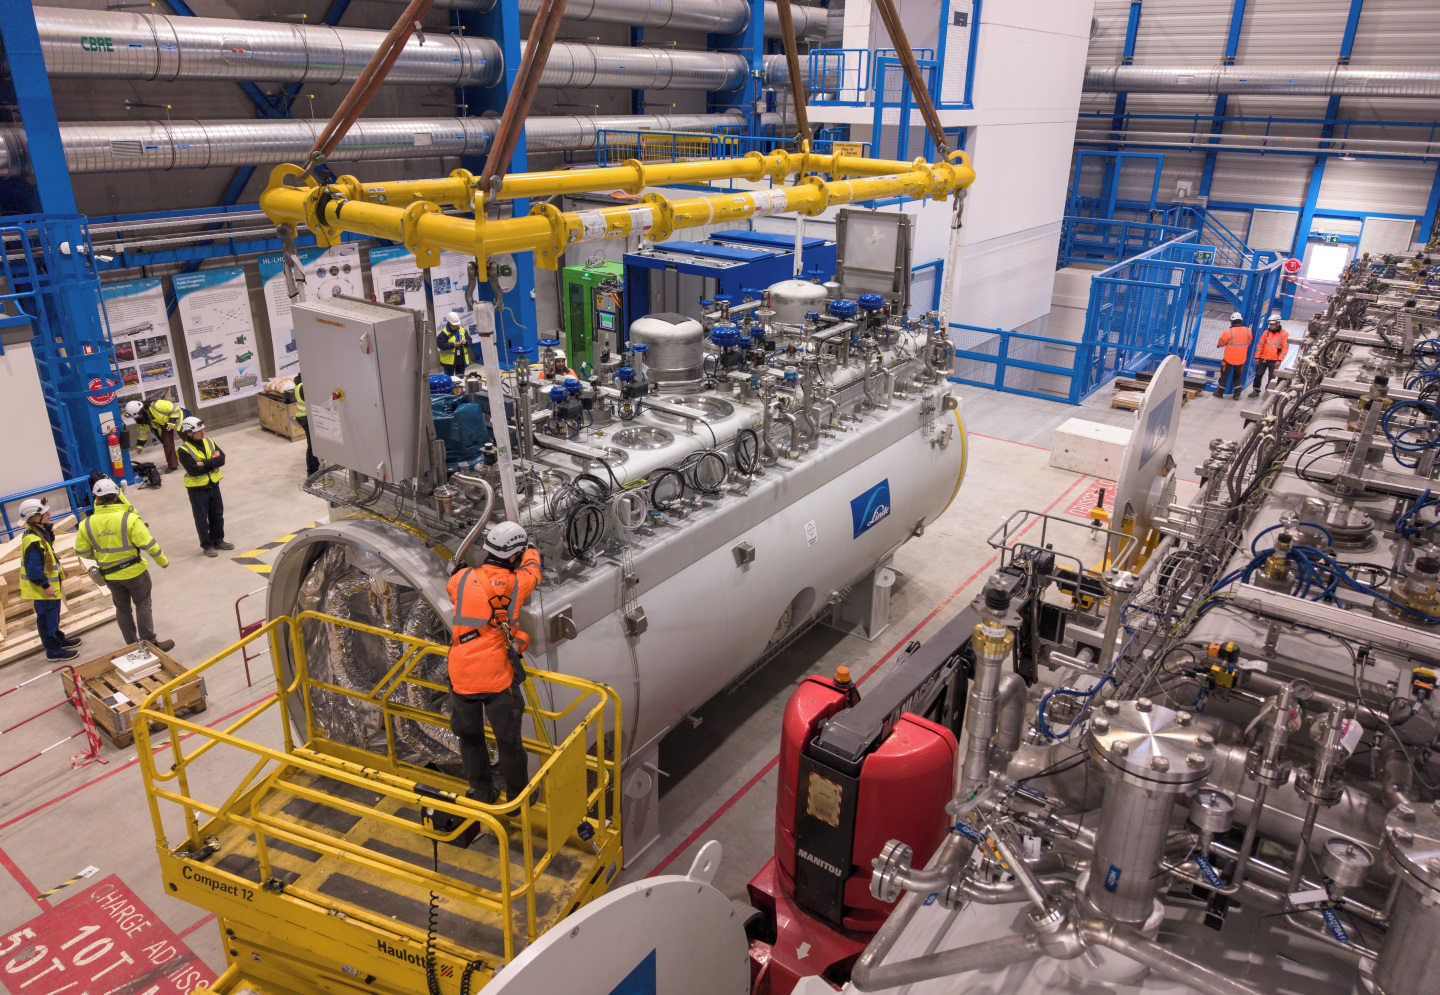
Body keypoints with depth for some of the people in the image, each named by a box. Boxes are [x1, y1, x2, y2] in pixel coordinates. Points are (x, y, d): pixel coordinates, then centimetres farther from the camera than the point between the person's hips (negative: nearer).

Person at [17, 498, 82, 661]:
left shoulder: (42, 533, 3)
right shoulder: (33, 541, -29)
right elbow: (33, 569, -27)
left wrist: (58, 566, 23)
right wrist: (45, 586, -24)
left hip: (51, 583, 10)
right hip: (43, 588, -10)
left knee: (53, 615, 25)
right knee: (47, 618, 3)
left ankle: (59, 639, 42)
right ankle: (53, 650, 13)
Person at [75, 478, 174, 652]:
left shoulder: (87, 524, -6)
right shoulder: (129, 518, -20)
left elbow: (82, 550, 3)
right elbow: (147, 543, -20)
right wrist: (162, 561, -5)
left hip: (110, 575, 4)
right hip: (134, 572, -4)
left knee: (122, 609, 18)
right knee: (143, 606, 9)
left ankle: (131, 644, 27)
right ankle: (150, 643, 15)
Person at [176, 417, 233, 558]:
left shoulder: (208, 442, 2)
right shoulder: (184, 450, -15)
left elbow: (221, 459, -10)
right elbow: (194, 470, -25)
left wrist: (204, 464, -21)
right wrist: (212, 461, -18)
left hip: (213, 485, 6)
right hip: (197, 489, -6)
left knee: (217, 515, 16)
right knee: (202, 519, 4)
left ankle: (218, 540, 32)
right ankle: (207, 546, 15)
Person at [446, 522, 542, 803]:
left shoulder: (463, 578, -5)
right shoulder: (516, 583, -7)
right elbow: (532, 568, 17)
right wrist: (531, 549, 39)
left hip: (461, 676, 2)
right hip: (498, 678, -2)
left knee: (470, 737, 21)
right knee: (509, 740, 14)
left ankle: (481, 793, 38)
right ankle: (517, 798, 31)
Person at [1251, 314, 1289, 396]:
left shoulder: (1284, 334, -5)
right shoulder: (1266, 332, 4)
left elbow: (1285, 348, -7)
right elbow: (1260, 345, 6)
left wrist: (1279, 360, -13)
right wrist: (1257, 357, 2)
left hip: (1274, 361, -3)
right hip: (1263, 359, 3)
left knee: (1272, 377, 3)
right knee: (1258, 375, 6)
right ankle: (1256, 390, 19)